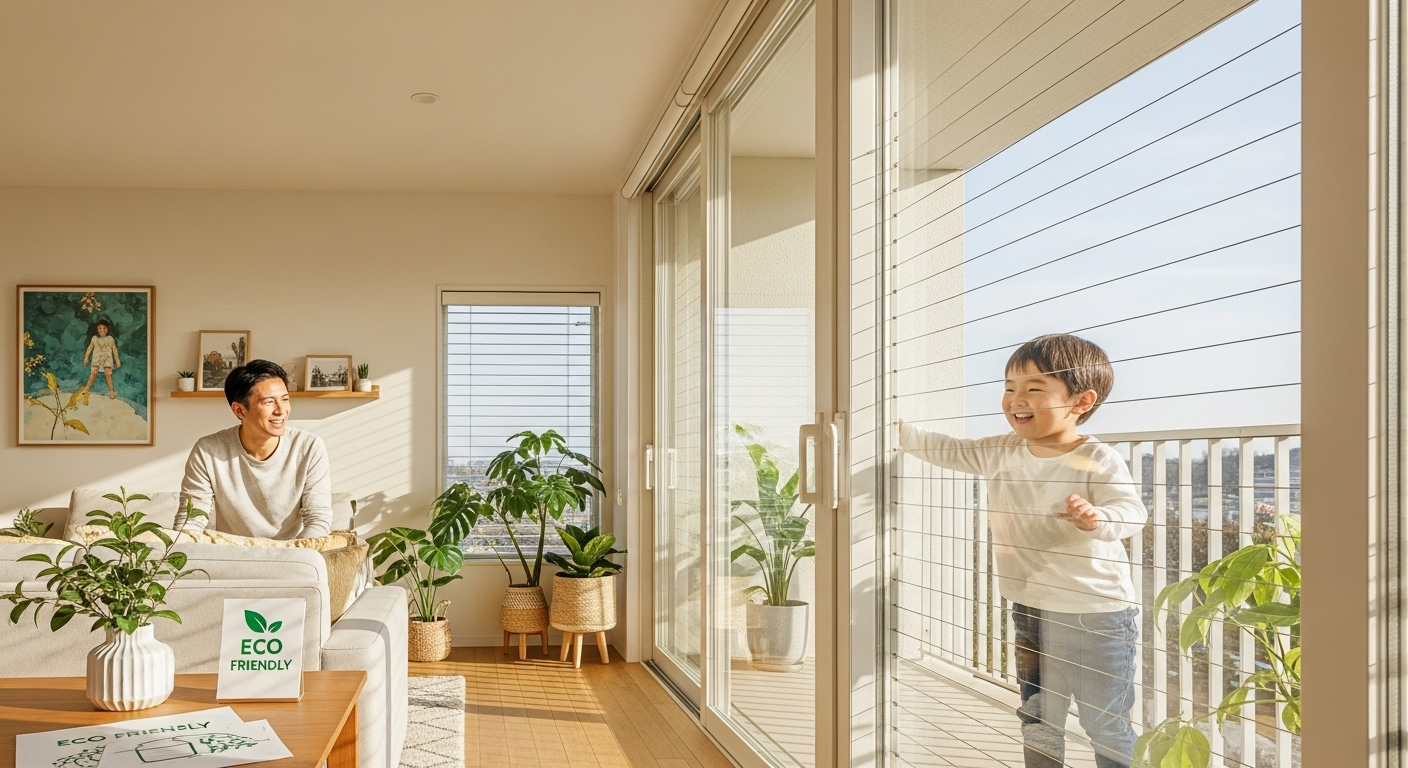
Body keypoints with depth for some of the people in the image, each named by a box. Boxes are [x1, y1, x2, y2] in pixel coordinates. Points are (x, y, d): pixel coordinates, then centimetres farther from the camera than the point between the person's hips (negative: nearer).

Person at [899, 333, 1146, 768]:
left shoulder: (1097, 460, -16)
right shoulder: (1002, 454, 2)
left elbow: (1132, 511, -26)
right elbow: (948, 451, 12)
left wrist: (1097, 519, -45)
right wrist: (899, 430, 7)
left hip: (1098, 616, -6)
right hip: (1032, 613, 6)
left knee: (1107, 724, 6)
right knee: (1037, 723, 17)